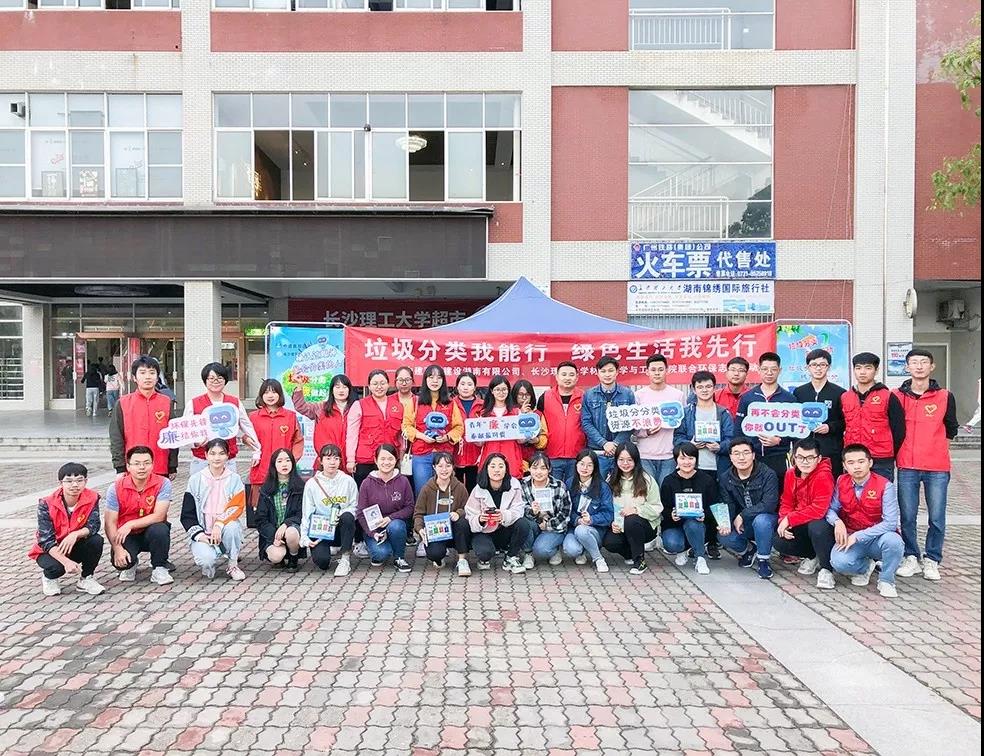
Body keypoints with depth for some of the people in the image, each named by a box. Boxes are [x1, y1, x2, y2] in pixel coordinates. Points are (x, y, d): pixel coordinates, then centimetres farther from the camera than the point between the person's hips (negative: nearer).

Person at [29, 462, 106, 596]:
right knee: (55, 567, -33)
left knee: (96, 540, -27)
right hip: (51, 550, -2)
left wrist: (75, 534, -42)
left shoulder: (91, 498, -15)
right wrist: (66, 562, -36)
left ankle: (86, 579, -3)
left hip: (76, 546, 2)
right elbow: (46, 540, -24)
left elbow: (93, 526, -21)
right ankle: (49, 577, 7)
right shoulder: (46, 504, -21)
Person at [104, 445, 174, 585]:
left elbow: (159, 516, -21)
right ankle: (130, 565, 14)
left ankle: (159, 568, -9)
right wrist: (117, 549, -23)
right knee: (120, 561, -27)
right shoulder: (116, 488, -11)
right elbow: (110, 523, -12)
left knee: (160, 529, -35)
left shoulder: (163, 483, -15)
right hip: (126, 536, 1)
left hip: (151, 533, -1)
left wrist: (130, 524, -26)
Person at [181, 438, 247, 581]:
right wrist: (198, 534, -13)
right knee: (206, 558, -31)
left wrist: (219, 524, -25)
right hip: (202, 531, -1)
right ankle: (208, 566, 9)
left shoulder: (234, 478, 1)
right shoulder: (196, 479, 1)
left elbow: (237, 507, -10)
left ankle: (233, 565, -9)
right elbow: (187, 514, 1)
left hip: (225, 528, 1)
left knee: (232, 527, -35)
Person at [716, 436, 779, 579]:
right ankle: (748, 550, 11)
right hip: (741, 523, 4)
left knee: (761, 520, -38)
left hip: (766, 519, -4)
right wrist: (725, 522, -26)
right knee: (723, 536, -24)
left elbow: (769, 505, -24)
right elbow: (727, 506, -4)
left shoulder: (767, 474, -15)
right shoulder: (725, 479, -1)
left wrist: (742, 516, -23)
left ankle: (763, 560, -12)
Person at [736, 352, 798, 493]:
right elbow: (738, 427, 5)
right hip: (751, 456, 1)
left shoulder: (789, 399, 7)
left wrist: (779, 440, -13)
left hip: (778, 458, -1)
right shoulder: (746, 397, 8)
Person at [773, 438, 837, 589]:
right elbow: (786, 503, 5)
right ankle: (812, 556, 16)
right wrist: (783, 521, -15)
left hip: (822, 523, -6)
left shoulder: (824, 476, -22)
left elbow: (818, 510, -31)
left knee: (817, 528, -39)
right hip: (801, 526, 6)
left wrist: (789, 519, -25)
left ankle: (826, 569, -12)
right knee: (779, 541, -16)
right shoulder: (791, 474, 0)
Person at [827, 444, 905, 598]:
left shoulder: (884, 486, -14)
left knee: (893, 541, -37)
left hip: (878, 539, -2)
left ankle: (886, 581, -6)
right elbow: (831, 509, 1)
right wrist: (837, 521, -23)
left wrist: (858, 536, -24)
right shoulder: (841, 482, -2)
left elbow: (890, 523, -20)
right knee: (838, 562, -29)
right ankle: (865, 566, 10)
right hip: (850, 538, 2)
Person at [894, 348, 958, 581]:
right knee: (907, 516, 5)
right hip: (907, 467, 0)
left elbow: (951, 430, 14)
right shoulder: (897, 396, 3)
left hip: (937, 468, 0)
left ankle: (932, 560, 18)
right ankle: (911, 558, 19)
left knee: (937, 518, 3)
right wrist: (902, 450, 6)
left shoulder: (945, 397, 3)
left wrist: (933, 444, 11)